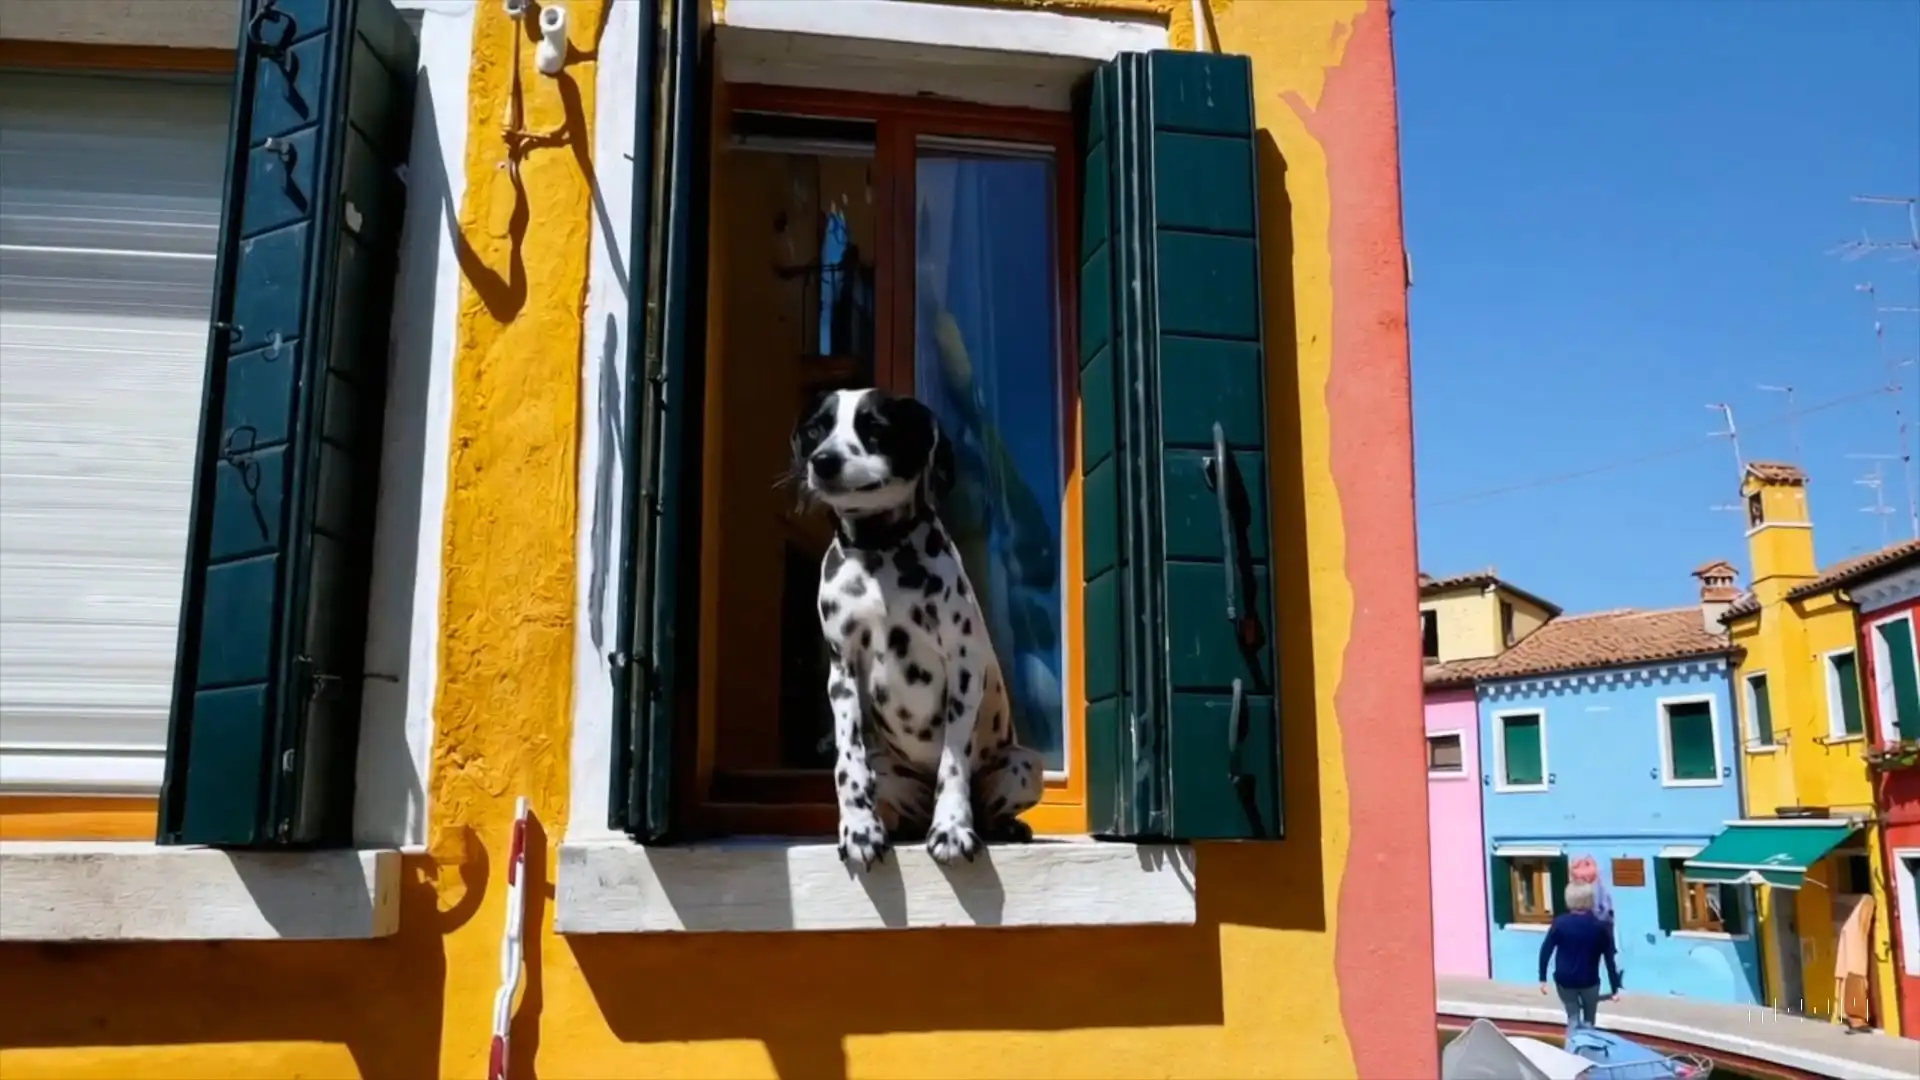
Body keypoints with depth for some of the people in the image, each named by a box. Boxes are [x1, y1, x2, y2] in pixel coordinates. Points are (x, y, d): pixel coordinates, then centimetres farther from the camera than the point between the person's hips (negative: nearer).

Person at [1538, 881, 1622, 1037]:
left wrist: (1543, 978, 0)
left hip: (1564, 980, 0)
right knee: (1588, 1021, 21)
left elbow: (1545, 951, -8)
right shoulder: (1600, 926, -8)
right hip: (1589, 981, 0)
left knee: (1573, 1019, 13)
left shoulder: (1560, 923, -8)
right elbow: (1609, 959, -6)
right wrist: (1615, 988, 0)